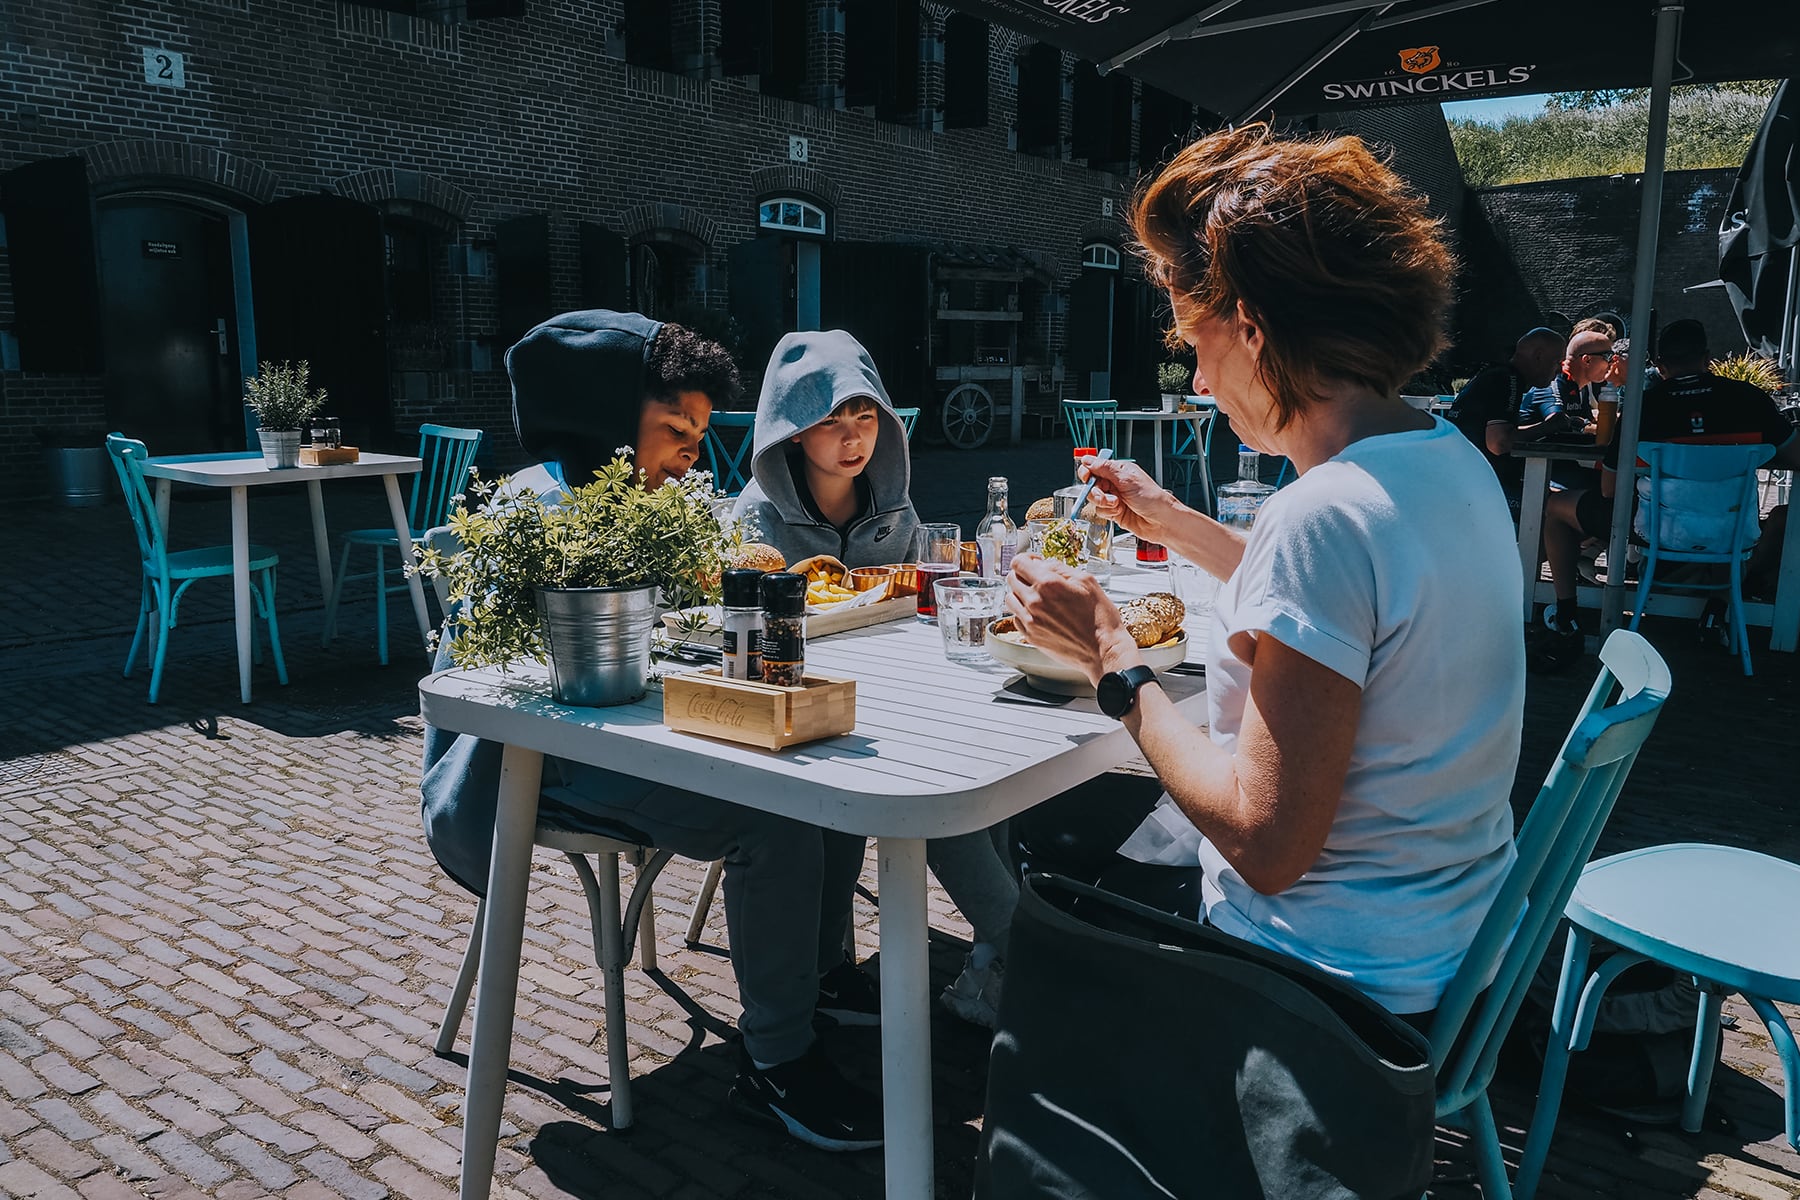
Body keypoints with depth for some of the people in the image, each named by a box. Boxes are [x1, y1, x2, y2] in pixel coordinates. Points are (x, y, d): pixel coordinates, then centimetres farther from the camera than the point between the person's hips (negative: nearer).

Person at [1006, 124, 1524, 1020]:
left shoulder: (1323, 516, -30)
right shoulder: (1453, 461, 0)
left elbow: (1268, 845, -28)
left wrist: (1110, 659, -19)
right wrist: (1176, 524, 20)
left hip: (1336, 980, -9)